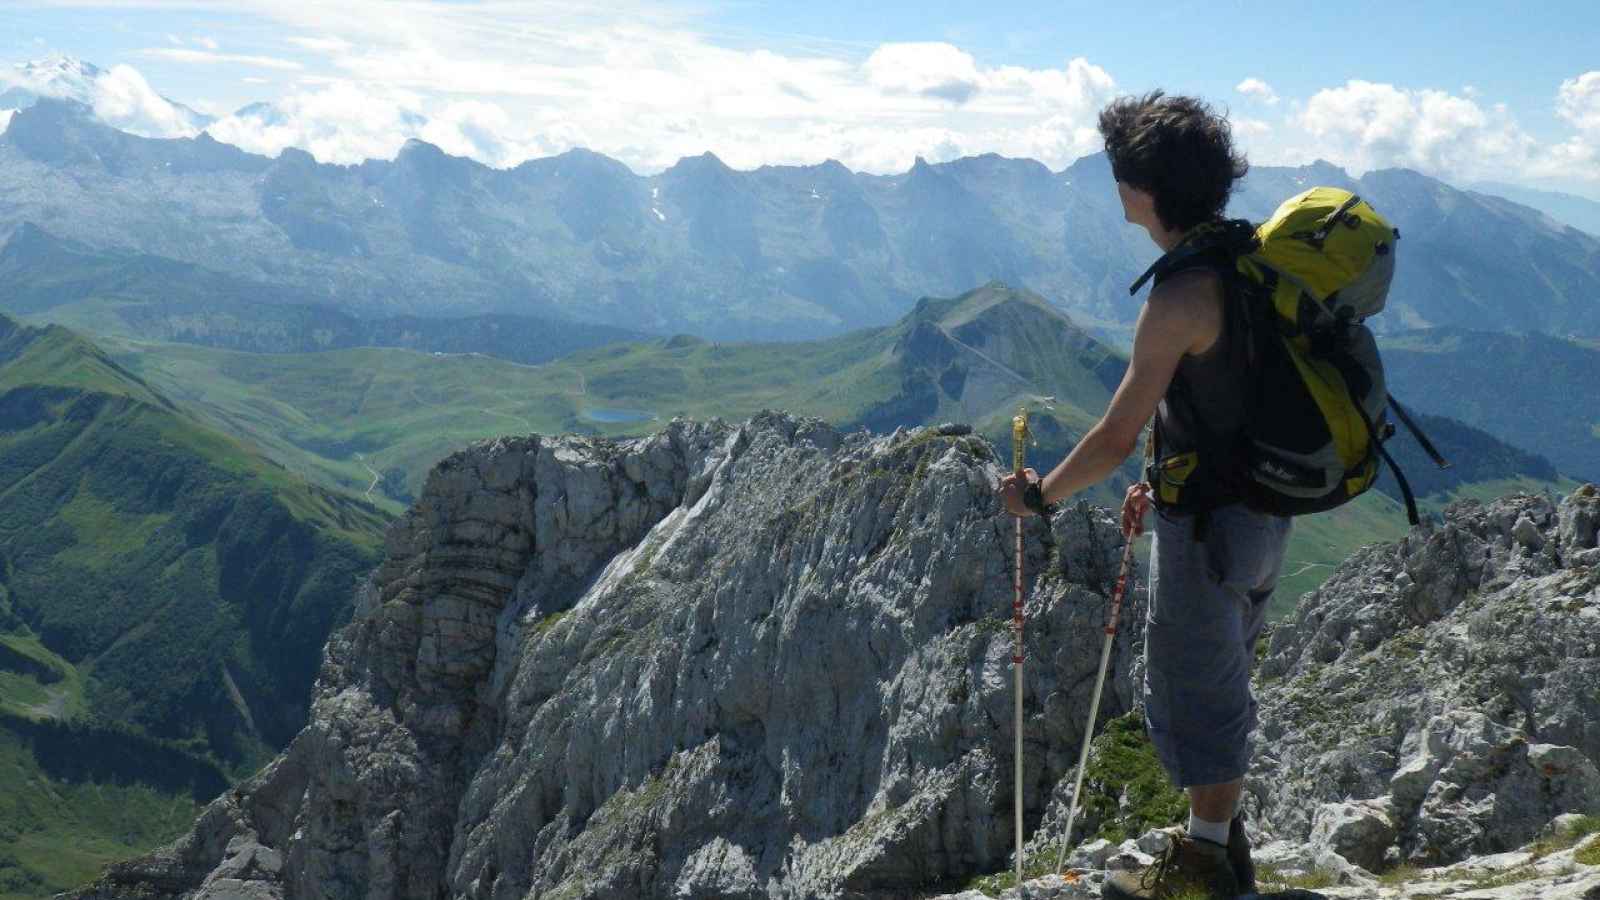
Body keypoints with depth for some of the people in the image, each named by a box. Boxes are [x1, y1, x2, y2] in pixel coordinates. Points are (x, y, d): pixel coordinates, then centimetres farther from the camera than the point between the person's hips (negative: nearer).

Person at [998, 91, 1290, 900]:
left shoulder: (1179, 299, -24)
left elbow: (1115, 438, -21)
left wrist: (1039, 494, -5)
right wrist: (1163, 481, 22)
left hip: (1208, 526, -9)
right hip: (1261, 507, 9)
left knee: (1192, 689, 6)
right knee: (1223, 679, 21)